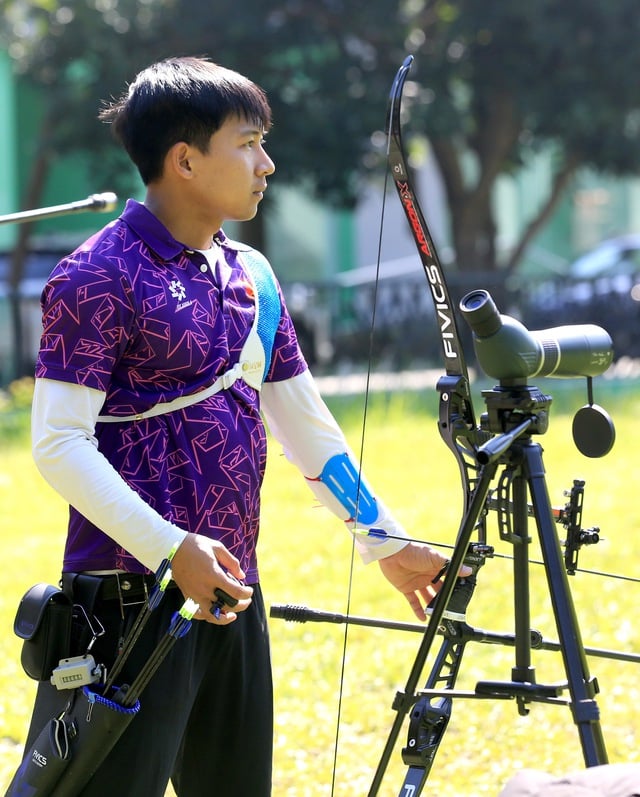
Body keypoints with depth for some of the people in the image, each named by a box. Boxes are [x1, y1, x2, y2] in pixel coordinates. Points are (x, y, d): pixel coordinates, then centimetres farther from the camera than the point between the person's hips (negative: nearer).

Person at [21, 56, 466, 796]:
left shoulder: (252, 277, 14)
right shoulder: (98, 278, -9)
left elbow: (308, 427, 20)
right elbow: (59, 444, -15)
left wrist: (385, 541, 16)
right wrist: (171, 550, -24)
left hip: (232, 594, 8)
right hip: (133, 594, -8)